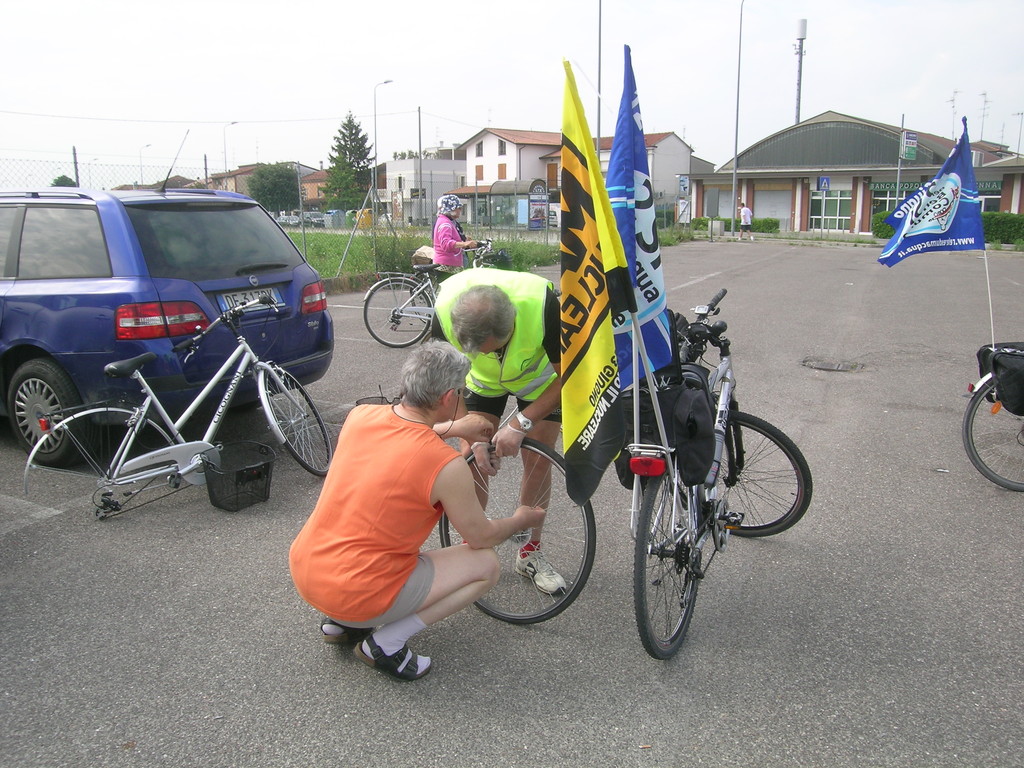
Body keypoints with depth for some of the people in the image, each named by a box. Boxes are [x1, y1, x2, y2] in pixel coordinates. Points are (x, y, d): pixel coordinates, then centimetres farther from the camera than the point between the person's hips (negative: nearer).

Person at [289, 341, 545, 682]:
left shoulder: (360, 415, -5)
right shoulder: (447, 465, -21)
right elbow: (481, 537, -3)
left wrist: (452, 428, 27)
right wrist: (521, 520, 17)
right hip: (357, 594, -7)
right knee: (486, 565, 4)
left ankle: (340, 621, 22)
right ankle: (386, 643, -1)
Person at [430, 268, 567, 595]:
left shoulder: (542, 303, -41)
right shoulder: (446, 308, -36)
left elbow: (568, 375, -29)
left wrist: (520, 423, -36)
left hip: (539, 377, -1)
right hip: (483, 380, 1)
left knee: (538, 461, -3)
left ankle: (531, 551, 16)